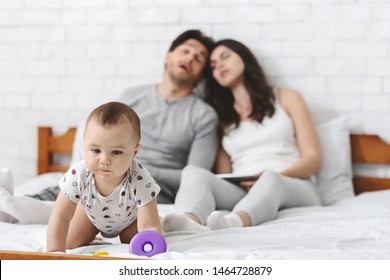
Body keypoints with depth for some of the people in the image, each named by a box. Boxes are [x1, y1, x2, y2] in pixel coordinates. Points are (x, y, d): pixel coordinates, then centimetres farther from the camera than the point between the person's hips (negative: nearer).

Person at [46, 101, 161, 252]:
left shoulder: (141, 181, -44)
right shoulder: (78, 175, -40)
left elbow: (149, 227, -42)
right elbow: (60, 218, -32)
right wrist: (54, 254, -42)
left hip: (130, 216, -1)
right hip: (92, 212, 1)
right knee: (68, 243, -4)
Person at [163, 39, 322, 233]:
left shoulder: (286, 99, 20)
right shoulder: (221, 117, 27)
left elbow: (313, 159, 9)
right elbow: (223, 176, 16)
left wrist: (275, 175, -12)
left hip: (295, 188, -1)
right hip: (241, 192, 2)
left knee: (270, 180, -38)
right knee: (193, 172, -28)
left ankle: (233, 223, -68)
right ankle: (189, 221, -62)